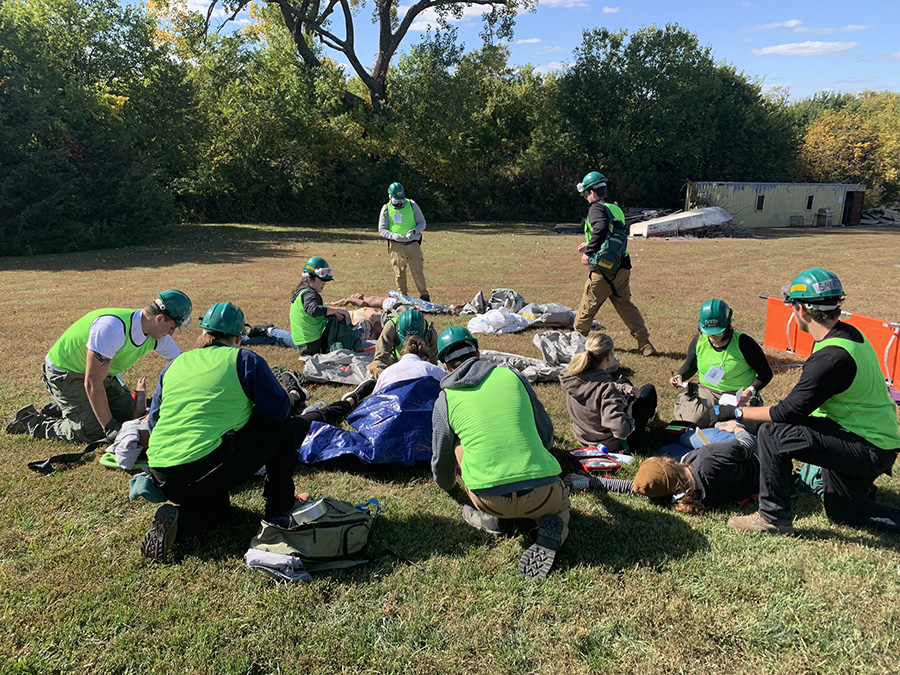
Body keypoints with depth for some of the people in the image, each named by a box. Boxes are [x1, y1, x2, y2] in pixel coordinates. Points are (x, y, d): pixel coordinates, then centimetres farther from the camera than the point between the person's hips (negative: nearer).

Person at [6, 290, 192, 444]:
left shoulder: (156, 334, -12)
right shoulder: (112, 328, -36)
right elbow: (92, 383, -31)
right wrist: (110, 427, -27)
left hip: (101, 371, 8)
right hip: (64, 373, -8)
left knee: (127, 414, 5)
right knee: (92, 433, -14)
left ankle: (60, 409, 22)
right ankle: (31, 421, 7)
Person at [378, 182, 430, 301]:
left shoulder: (412, 205, 1)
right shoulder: (386, 209, 2)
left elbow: (422, 223, 6)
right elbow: (382, 230, 4)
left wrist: (414, 231, -15)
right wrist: (393, 235, -16)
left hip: (413, 244, -1)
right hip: (396, 245, 1)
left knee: (418, 272, -4)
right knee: (399, 274, 4)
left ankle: (425, 296, 7)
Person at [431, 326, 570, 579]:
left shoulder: (445, 399, 8)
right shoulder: (512, 376, 11)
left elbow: (441, 460, 22)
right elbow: (547, 436, 22)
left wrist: (447, 485, 46)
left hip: (491, 499, -1)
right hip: (542, 495, 1)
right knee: (560, 499, 36)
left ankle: (487, 517, 16)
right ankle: (551, 525, 3)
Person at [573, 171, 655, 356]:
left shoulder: (597, 208, -9)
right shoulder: (616, 209, 16)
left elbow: (601, 229, -28)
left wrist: (588, 252, -19)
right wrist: (590, 245, 30)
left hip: (603, 270, -8)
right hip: (623, 268, 8)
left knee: (587, 306, 9)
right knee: (626, 305, 13)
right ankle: (645, 344, 9)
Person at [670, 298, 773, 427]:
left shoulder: (743, 343, -12)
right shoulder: (699, 341, -1)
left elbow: (766, 374, -4)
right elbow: (690, 365, 19)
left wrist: (751, 390, -22)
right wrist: (680, 376, -3)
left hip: (739, 395, -2)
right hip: (707, 391, 2)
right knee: (688, 421, -25)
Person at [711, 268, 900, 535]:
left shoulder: (831, 357, -29)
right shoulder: (849, 333, 2)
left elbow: (788, 412, -24)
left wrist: (736, 412, -13)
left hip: (867, 450, -10)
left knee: (773, 434, -19)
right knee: (842, 512, 26)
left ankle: (772, 517, -6)